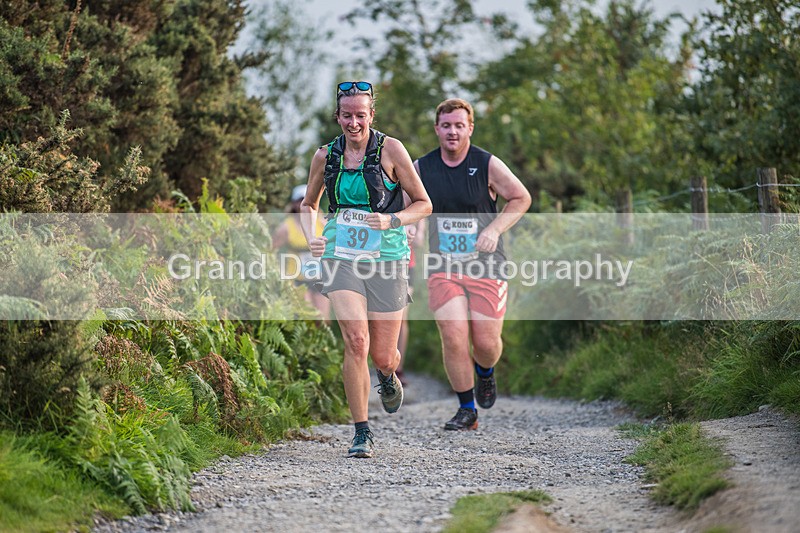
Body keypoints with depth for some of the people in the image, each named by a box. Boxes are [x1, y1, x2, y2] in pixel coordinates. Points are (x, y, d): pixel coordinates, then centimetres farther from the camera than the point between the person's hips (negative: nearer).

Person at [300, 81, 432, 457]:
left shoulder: (390, 150, -3)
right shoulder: (326, 156, 6)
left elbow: (423, 204, 2)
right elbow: (308, 205, 21)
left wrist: (393, 220, -16)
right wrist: (311, 238, 2)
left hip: (386, 260, -1)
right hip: (341, 258, 1)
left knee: (383, 357, 3)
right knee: (356, 341, -20)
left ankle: (388, 377, 44)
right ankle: (362, 433, -10)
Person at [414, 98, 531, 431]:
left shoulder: (487, 165, -5)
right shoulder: (422, 168, 1)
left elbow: (521, 198, 4)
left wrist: (494, 230, -10)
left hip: (486, 266, -1)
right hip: (443, 269, 1)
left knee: (486, 344, 1)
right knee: (454, 338, -13)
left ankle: (485, 373, 39)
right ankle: (466, 411, 3)